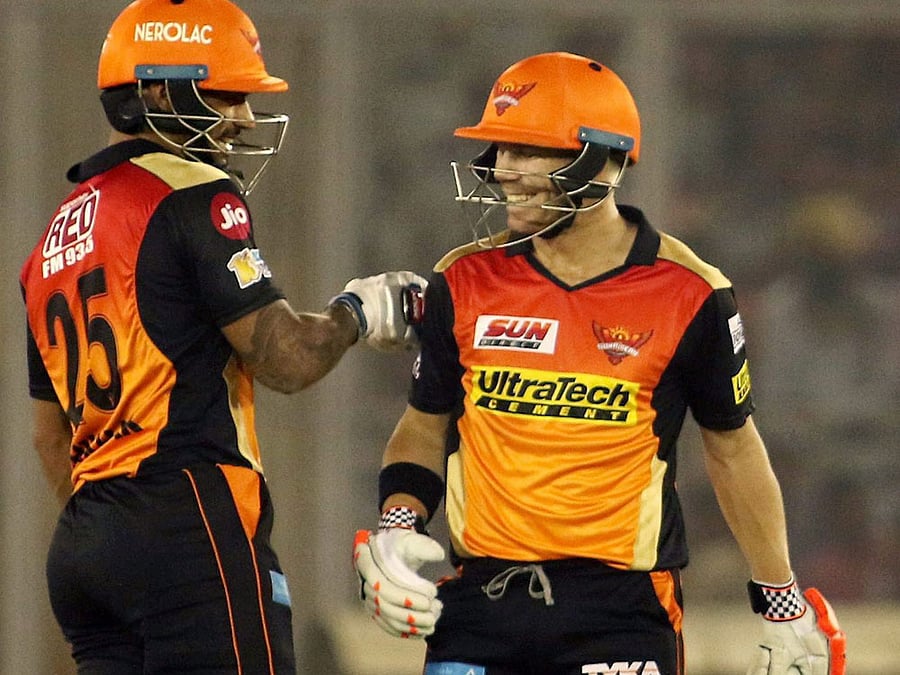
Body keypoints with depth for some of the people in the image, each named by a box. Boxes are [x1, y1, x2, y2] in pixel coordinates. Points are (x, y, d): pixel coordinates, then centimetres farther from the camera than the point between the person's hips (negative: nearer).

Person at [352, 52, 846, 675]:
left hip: (620, 612, -3)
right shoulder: (465, 283, 4)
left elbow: (732, 445, 9)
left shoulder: (686, 295, -3)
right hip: (482, 597, 3)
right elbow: (426, 426, 17)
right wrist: (397, 529, -2)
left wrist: (784, 605, 13)